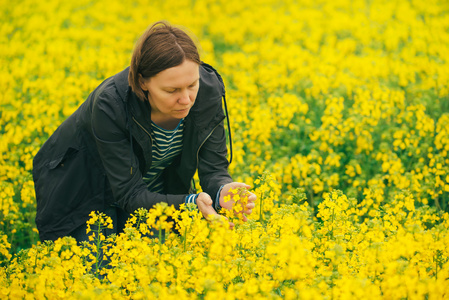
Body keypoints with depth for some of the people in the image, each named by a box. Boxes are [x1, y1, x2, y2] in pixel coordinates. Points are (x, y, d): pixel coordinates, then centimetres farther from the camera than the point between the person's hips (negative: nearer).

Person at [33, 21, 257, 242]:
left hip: (157, 191, 3)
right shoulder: (111, 105, -38)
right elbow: (131, 195, -33)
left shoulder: (209, 89, -26)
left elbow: (213, 169, -20)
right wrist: (190, 204, -49)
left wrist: (222, 192, -44)